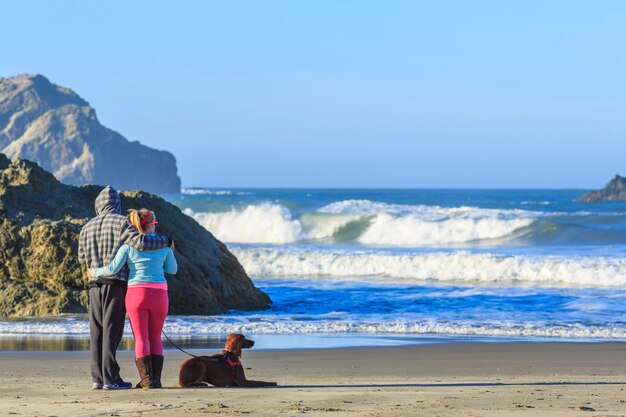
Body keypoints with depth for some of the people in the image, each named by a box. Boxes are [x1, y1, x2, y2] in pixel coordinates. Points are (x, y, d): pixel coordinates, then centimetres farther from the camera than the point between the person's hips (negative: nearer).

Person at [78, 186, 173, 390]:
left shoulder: (87, 227, 13)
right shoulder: (121, 223, -4)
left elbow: (83, 258, 17)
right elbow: (141, 242, -18)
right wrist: (165, 242, -2)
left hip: (95, 284, 5)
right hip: (116, 283, -5)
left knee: (97, 332, 6)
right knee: (112, 330, -7)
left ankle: (97, 378, 2)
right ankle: (111, 379, -10)